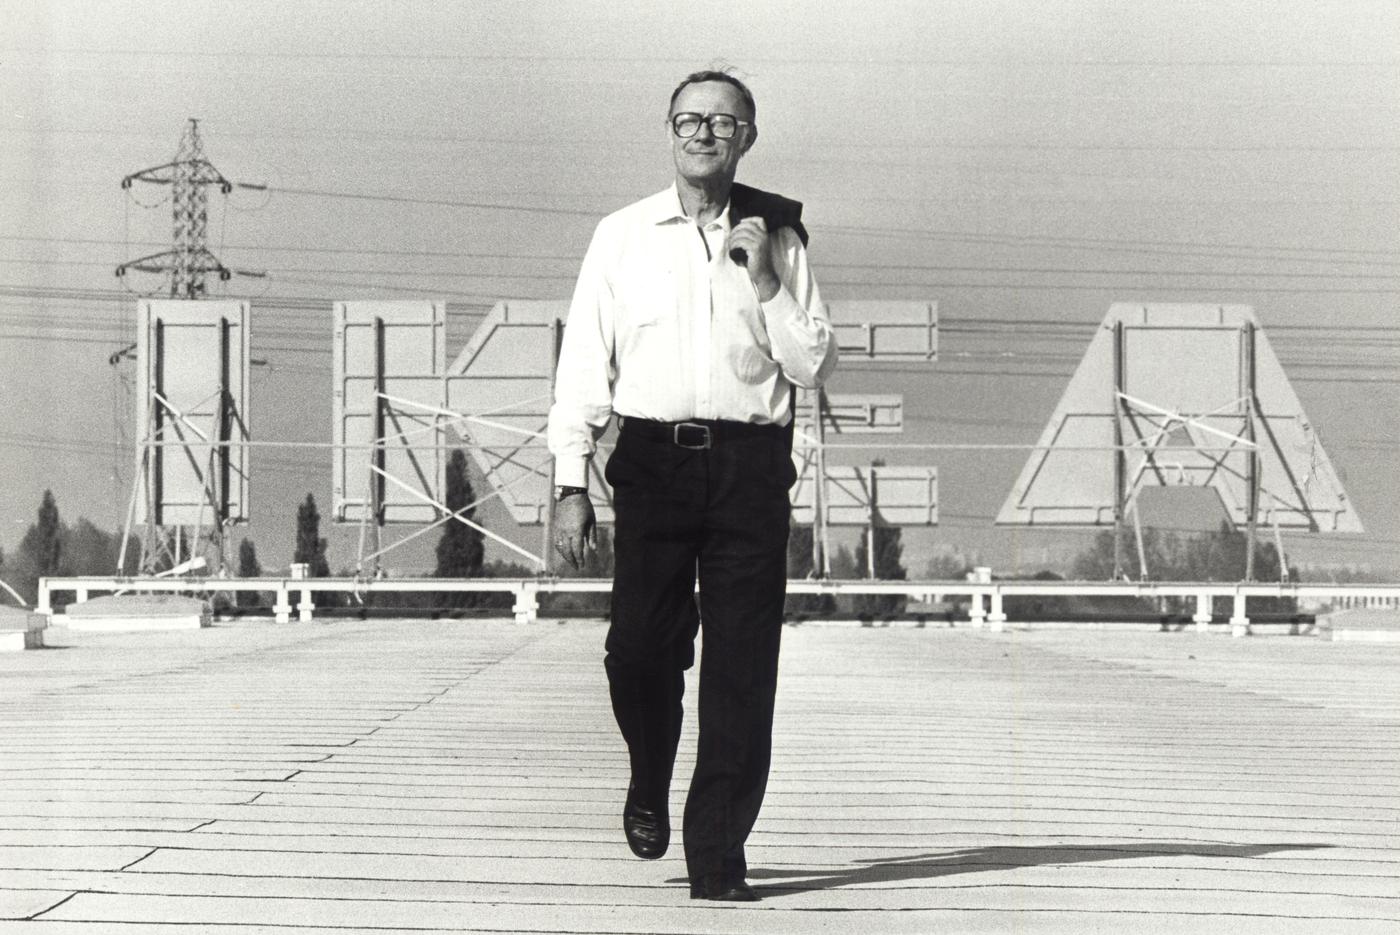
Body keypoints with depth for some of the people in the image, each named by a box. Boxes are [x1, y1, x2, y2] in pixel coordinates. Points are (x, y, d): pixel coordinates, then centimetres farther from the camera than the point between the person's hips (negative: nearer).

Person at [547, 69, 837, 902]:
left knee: (742, 664, -4)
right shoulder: (623, 237, 9)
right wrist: (571, 484, 0)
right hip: (654, 458, 0)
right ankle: (649, 791, 27)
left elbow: (814, 367, 7)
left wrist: (767, 284, -5)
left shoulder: (777, 240, 10)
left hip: (751, 465, 0)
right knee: (643, 648, -4)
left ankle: (718, 857, 2)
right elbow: (585, 365, 7)